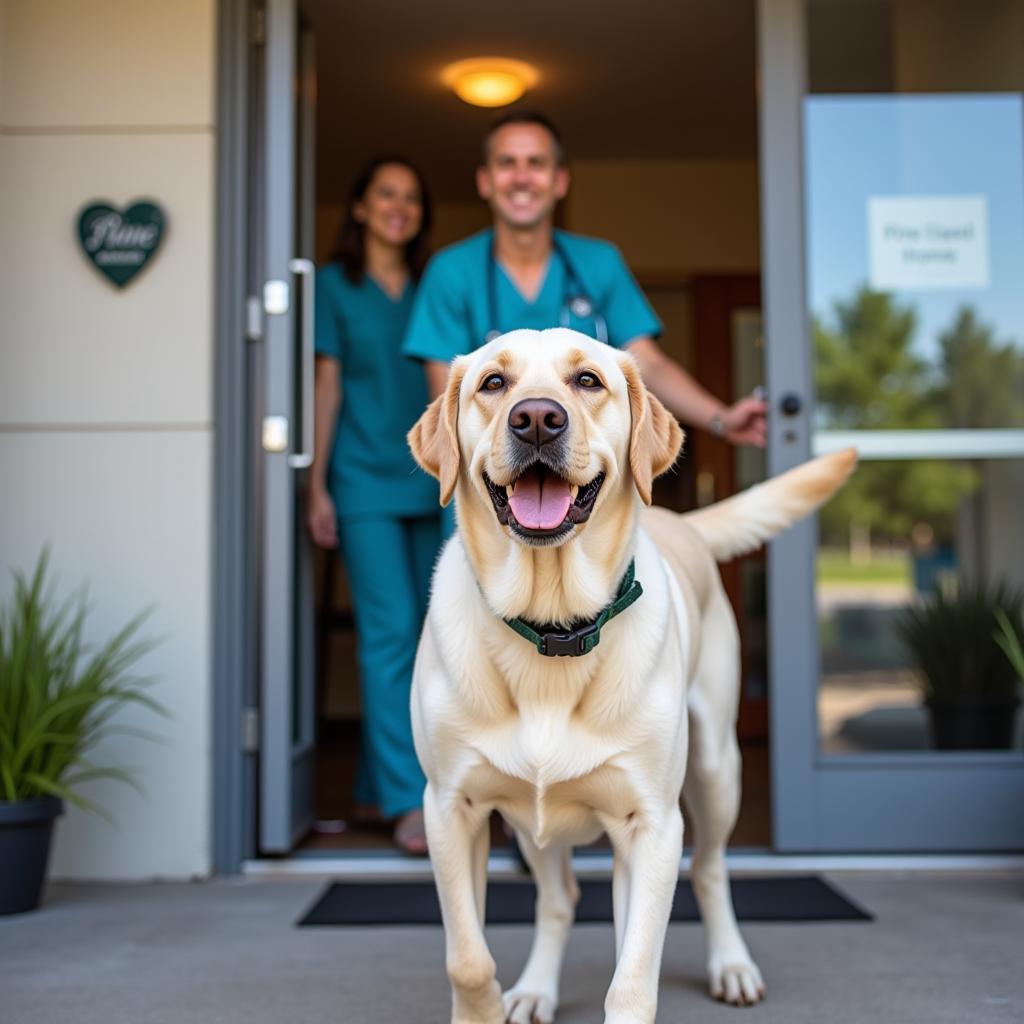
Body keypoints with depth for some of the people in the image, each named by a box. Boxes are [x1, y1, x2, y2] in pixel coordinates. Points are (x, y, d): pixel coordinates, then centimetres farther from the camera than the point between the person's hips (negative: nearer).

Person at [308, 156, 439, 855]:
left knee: (421, 637, 7)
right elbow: (329, 385, 2)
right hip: (366, 480, -4)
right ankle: (409, 801, -9)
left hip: (433, 482, 4)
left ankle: (379, 784, 20)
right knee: (389, 632, -11)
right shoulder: (336, 284, 4)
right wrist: (318, 486, -2)